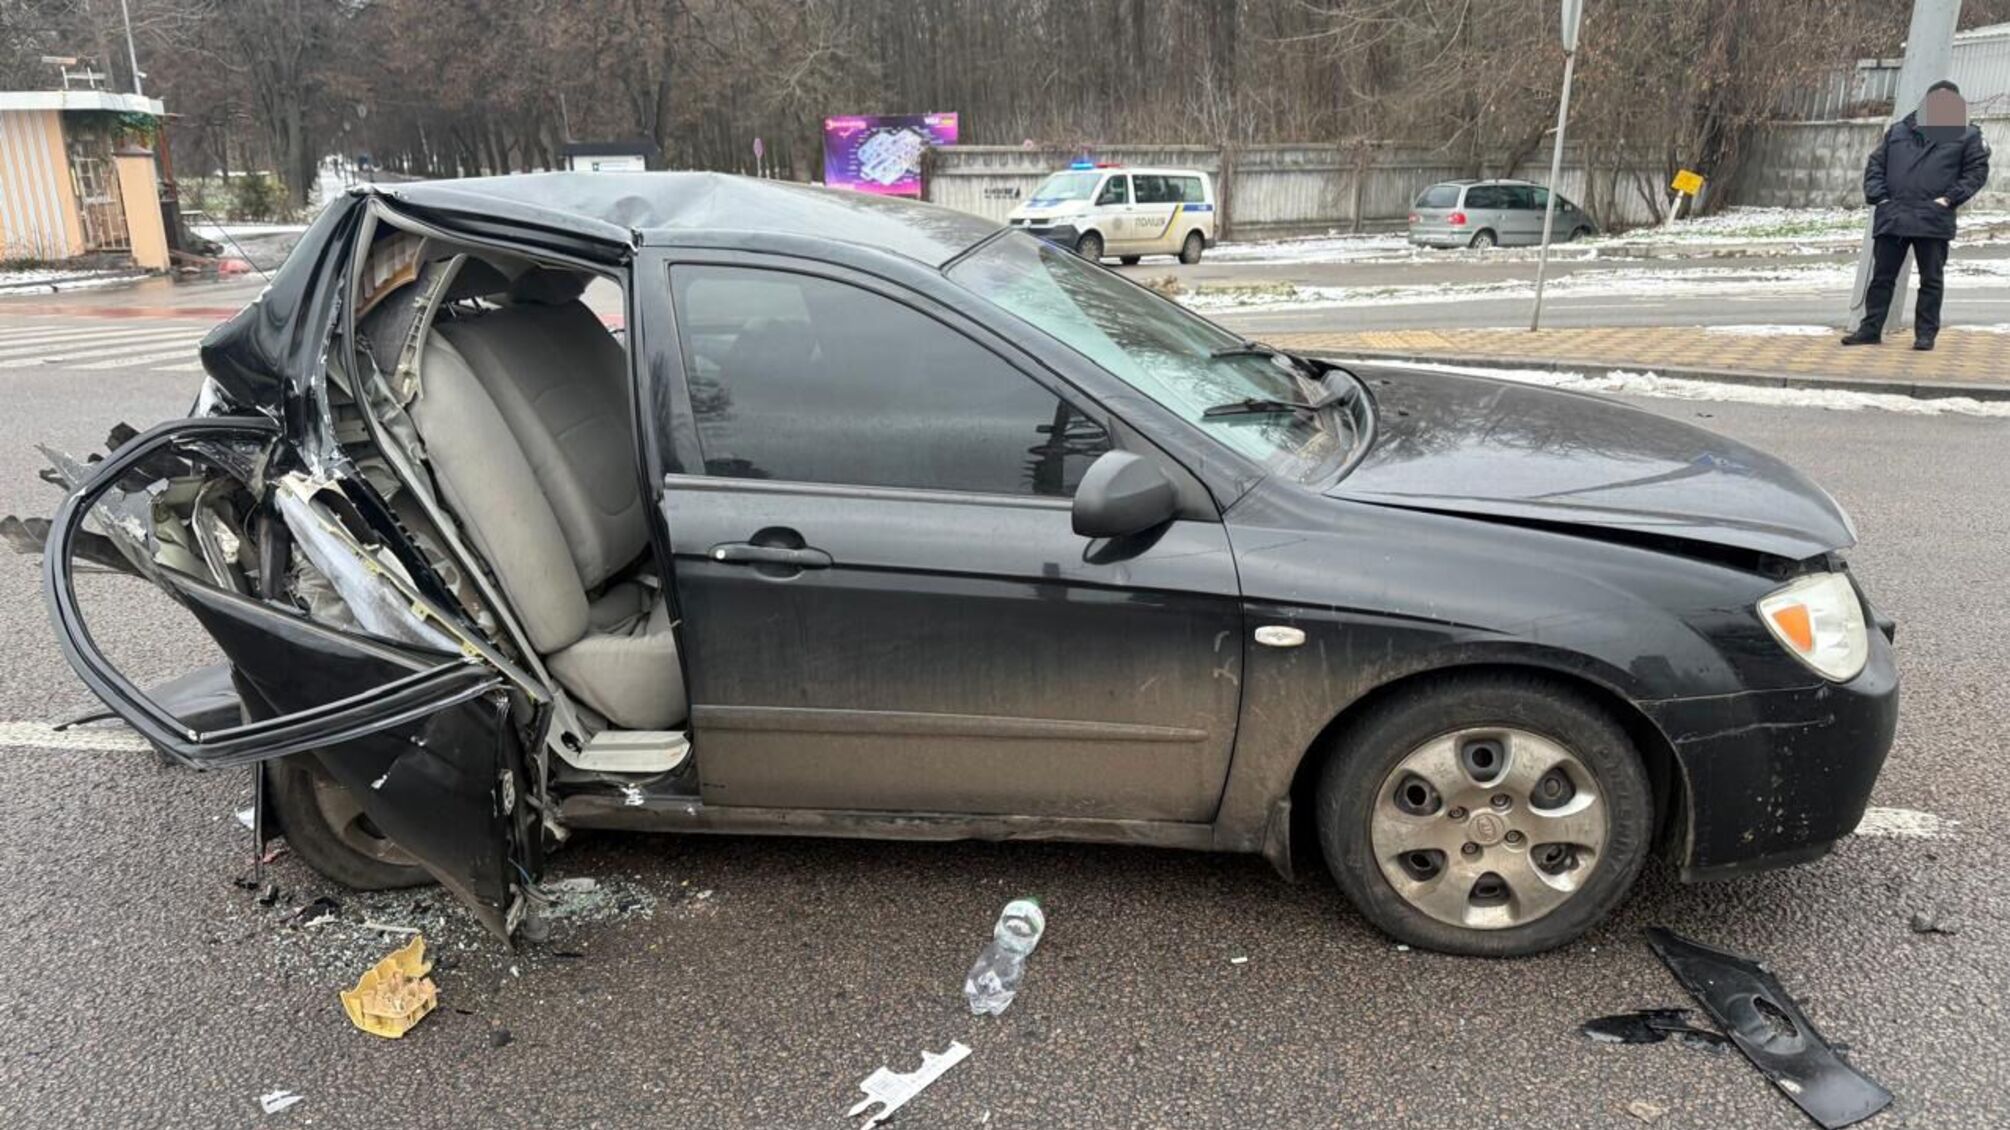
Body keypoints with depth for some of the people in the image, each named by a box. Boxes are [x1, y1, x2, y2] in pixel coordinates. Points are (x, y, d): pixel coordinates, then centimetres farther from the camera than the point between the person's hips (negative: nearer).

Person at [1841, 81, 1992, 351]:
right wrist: (1877, 196, -1)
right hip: (1891, 218, 2)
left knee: (1931, 280, 3)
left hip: (1934, 220, -2)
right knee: (1882, 276, 5)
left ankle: (1926, 334, 8)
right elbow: (1875, 164, 13)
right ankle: (1870, 329, 12)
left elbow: (1977, 171, 4)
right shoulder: (1898, 131, 13)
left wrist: (1950, 198, -9)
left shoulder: (1967, 136, 7)